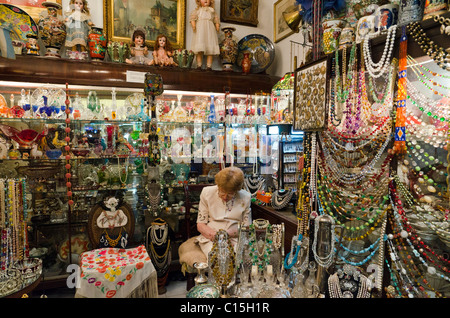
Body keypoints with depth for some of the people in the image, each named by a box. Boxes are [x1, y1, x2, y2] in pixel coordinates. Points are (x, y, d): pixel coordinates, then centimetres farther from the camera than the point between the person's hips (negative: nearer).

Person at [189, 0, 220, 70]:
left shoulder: (212, 10, 25)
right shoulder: (198, 10, 19)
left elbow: (216, 20, 20)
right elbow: (192, 17, 7)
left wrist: (217, 27, 3)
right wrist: (193, 25, -10)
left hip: (210, 31, 2)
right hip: (200, 30, -2)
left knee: (211, 49, -8)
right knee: (199, 49, -13)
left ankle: (209, 66, -6)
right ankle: (199, 65, -9)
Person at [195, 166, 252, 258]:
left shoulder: (245, 197, 2)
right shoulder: (207, 193, 3)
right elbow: (200, 225, 5)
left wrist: (227, 233, -15)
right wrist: (213, 233, -18)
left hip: (235, 238, 1)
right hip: (210, 238, -1)